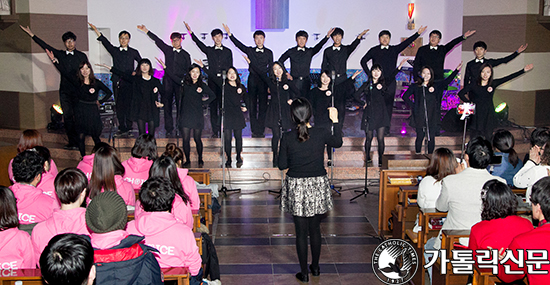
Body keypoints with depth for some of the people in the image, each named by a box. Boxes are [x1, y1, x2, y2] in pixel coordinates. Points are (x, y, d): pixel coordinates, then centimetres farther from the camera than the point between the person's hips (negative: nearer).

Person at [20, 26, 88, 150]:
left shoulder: (82, 56, 5)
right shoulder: (60, 54, 12)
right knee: (67, 116, -1)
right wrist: (32, 35, 17)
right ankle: (73, 142, 4)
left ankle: (79, 142, 4)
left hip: (78, 90, -3)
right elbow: (46, 46, 16)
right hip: (65, 90, 3)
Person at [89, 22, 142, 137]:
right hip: (117, 82, 2)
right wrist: (95, 30, -2)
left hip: (129, 83, -2)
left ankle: (128, 128, 0)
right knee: (119, 106, 3)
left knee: (128, 105, -6)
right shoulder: (114, 50, 12)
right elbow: (105, 41, 4)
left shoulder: (134, 52, 9)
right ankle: (122, 128, 11)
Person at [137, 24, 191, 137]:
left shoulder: (186, 55, 10)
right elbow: (157, 40, 8)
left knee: (180, 106, -5)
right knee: (167, 106, 0)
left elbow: (189, 71, 11)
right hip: (167, 81, 1)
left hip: (180, 82, -1)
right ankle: (169, 130, 5)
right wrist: (146, 31, 3)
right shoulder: (167, 50, 11)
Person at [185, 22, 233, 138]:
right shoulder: (209, 50, 10)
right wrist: (190, 32, -12)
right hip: (212, 80, 0)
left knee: (223, 105, -2)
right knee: (213, 105, 1)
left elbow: (230, 68, 11)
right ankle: (215, 131, 7)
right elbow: (199, 43, -2)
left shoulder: (228, 51, 12)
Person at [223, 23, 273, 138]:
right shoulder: (250, 51, 6)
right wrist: (230, 34, -13)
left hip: (264, 80, 0)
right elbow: (239, 44, -4)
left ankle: (261, 130, 6)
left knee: (263, 106, -1)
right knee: (252, 105, 2)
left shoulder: (269, 53, 6)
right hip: (252, 79, 1)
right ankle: (254, 130, 8)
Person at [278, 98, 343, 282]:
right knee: (315, 229, 18)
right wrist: (335, 120, 19)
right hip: (318, 185, 2)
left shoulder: (287, 138, -12)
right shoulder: (321, 133, -9)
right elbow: (338, 143, 13)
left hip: (296, 187, -2)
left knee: (301, 232, 9)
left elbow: (282, 165, -5)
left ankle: (304, 273, 19)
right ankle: (315, 267, 33)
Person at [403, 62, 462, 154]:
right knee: (420, 137, 5)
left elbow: (447, 81, 2)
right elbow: (405, 96, 5)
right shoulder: (415, 86, 4)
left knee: (431, 137, 6)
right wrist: (413, 105, -3)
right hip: (420, 117, -1)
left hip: (432, 116, 1)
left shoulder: (435, 85, 7)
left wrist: (457, 70, -5)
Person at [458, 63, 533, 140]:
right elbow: (461, 93, 2)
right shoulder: (473, 84, -3)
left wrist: (523, 70, 1)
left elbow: (508, 78, 2)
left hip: (489, 116, 2)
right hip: (477, 116, -2)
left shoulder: (493, 83, 3)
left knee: (488, 138, 3)